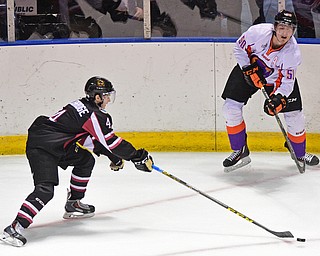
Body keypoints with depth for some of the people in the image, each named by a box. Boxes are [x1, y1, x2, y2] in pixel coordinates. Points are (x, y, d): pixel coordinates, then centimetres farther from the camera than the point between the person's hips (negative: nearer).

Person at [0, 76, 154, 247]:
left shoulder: (86, 106, 15)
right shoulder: (93, 114, -15)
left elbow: (97, 138, 28)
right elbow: (110, 141, -16)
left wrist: (114, 157, 28)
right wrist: (137, 157, -11)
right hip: (40, 148, -10)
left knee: (86, 160, 19)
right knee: (45, 189, -21)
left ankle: (73, 204, 28)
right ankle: (14, 229, -28)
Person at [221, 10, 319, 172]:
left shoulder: (293, 52, -27)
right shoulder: (258, 32, -30)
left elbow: (287, 82, -23)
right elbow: (239, 48, -12)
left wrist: (278, 98, -39)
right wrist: (249, 69, -22)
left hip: (277, 77, 0)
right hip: (249, 68, 0)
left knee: (294, 115, -5)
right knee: (230, 108, -14)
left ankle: (300, 153, 21)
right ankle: (240, 151, 4)